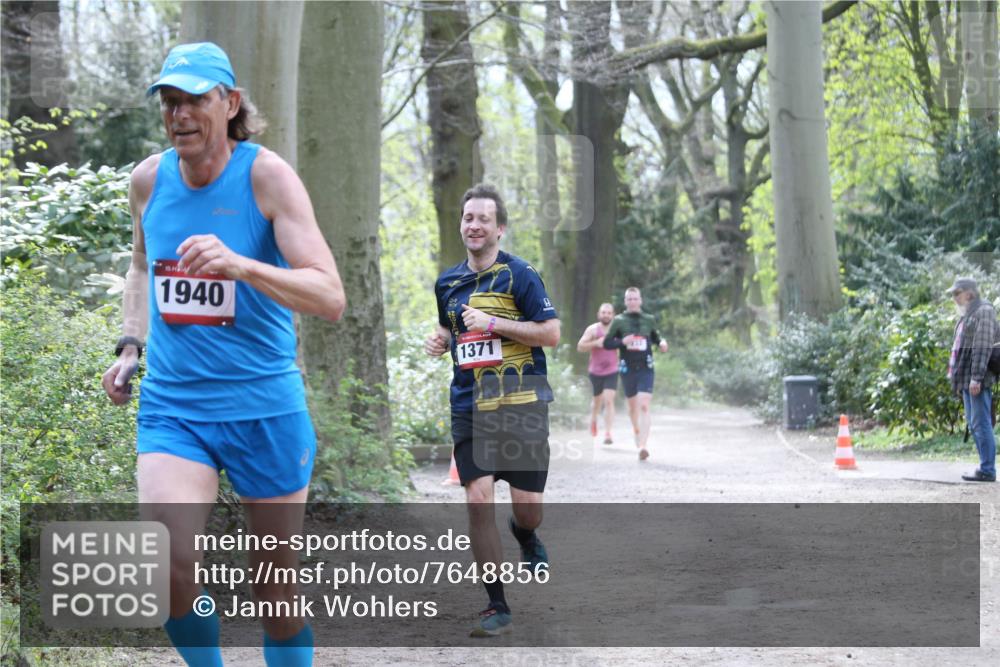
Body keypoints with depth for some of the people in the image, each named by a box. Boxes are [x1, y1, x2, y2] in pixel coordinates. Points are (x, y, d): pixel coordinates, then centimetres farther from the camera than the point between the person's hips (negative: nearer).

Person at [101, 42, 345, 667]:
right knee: (168, 563, -19)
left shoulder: (267, 175, -10)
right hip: (172, 405, 2)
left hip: (265, 407, -2)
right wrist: (131, 345, 10)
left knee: (278, 582, 9)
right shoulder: (149, 179, 3)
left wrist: (241, 265, -34)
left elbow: (331, 298, -19)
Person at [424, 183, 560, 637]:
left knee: (527, 509, -1)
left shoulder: (518, 274, -5)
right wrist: (440, 340, 5)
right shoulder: (447, 283, 11)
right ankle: (497, 607, 0)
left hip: (520, 406, -3)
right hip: (469, 408, 4)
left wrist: (494, 323, -17)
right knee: (477, 500, -9)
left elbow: (552, 333, -10)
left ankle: (526, 539, 39)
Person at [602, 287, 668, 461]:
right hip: (627, 369, 1)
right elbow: (607, 343, 1)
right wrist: (622, 342, -17)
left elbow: (655, 337, 20)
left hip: (646, 369, -1)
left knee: (644, 406, -15)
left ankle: (642, 446, -23)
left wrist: (661, 343, -3)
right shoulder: (619, 321, 1)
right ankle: (637, 432, 43)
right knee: (633, 405, 15)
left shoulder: (649, 320, 5)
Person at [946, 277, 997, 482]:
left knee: (981, 423, -10)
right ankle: (986, 467, 15)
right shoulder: (968, 315, 20)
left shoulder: (983, 312, -10)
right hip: (967, 379, 10)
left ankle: (987, 470, -9)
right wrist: (959, 380, 21)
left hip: (978, 379, -10)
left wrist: (976, 377, -23)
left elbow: (982, 347, -18)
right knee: (973, 424, 11)